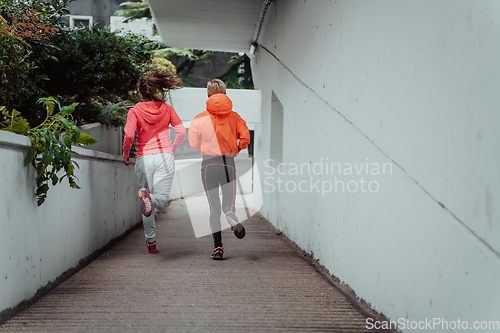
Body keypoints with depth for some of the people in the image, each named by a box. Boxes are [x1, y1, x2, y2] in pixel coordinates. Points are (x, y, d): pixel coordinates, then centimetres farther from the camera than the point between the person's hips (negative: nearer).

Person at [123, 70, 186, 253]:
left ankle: (151, 242, 12)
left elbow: (129, 135, -11)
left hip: (143, 158, 0)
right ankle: (149, 198, -36)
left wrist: (125, 154, 5)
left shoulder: (135, 111, 0)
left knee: (147, 206, 12)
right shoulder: (167, 109, 5)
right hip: (165, 156, 0)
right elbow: (181, 132, 0)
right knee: (161, 200, -1)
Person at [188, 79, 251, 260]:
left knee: (214, 207, 5)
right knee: (228, 202, 10)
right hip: (229, 164, 0)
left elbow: (193, 143, 5)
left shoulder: (199, 119, 1)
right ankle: (231, 214, -28)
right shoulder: (234, 117, 3)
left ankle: (218, 247, -4)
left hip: (208, 164, 0)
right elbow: (245, 138, -2)